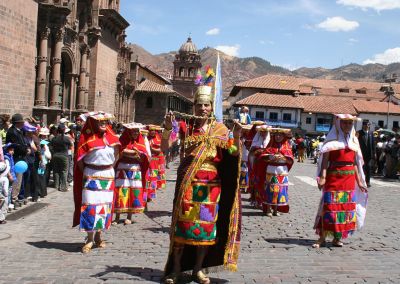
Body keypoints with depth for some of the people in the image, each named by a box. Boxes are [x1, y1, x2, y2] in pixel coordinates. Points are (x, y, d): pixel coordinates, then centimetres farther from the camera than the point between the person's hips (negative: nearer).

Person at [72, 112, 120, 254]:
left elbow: (116, 155, 14)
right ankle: (90, 239, 5)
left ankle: (98, 235, 23)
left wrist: (110, 169, 5)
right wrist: (86, 173, -7)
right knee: (90, 206, -4)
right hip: (91, 176, -4)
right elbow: (80, 159, -7)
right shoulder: (87, 138, -7)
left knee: (105, 205, 9)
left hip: (108, 176, 4)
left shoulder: (112, 138, 5)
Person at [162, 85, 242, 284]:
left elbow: (233, 153, -5)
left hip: (211, 184, 2)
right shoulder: (186, 126, 1)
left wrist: (236, 136, -22)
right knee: (182, 222, -1)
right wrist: (168, 127, -25)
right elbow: (165, 146, -8)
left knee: (206, 225, 5)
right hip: (187, 182, -1)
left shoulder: (220, 129, 4)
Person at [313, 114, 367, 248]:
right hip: (333, 177, -5)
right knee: (329, 206, -7)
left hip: (350, 178, 5)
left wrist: (359, 181, 13)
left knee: (347, 207, 7)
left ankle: (338, 237, 17)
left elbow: (355, 162, 15)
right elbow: (325, 160, -8)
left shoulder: (354, 140, 13)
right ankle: (322, 238, 0)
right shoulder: (332, 140, -2)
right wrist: (322, 177, -19)